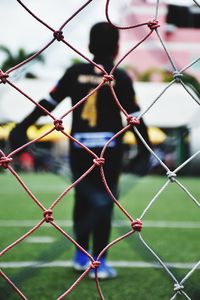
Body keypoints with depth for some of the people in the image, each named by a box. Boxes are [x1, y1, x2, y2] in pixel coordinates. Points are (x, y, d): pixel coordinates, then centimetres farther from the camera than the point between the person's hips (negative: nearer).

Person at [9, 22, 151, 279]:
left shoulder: (75, 73, 2)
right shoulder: (120, 79, -4)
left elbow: (48, 103, 0)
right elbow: (135, 117, -3)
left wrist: (22, 128, 4)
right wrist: (144, 146, 10)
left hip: (78, 147, 3)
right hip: (108, 148, -3)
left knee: (82, 199, 16)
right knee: (103, 203, 3)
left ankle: (81, 256, 25)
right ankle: (98, 264, 5)